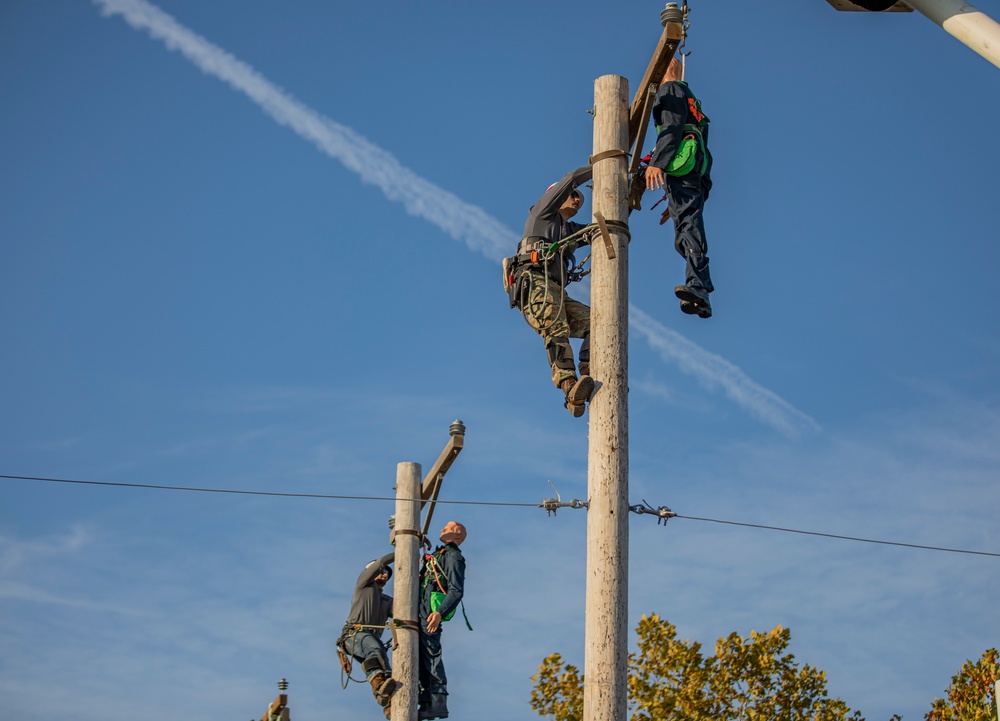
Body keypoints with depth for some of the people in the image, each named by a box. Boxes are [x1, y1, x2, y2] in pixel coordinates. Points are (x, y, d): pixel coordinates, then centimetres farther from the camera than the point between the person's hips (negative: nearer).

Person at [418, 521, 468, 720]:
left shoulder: (453, 556, -4)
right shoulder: (438, 554, 26)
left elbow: (457, 591, -17)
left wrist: (440, 613, -30)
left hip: (431, 610, -10)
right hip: (422, 611, 10)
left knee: (431, 654, -14)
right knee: (420, 656, 6)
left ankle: (438, 703, -18)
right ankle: (427, 703, 5)